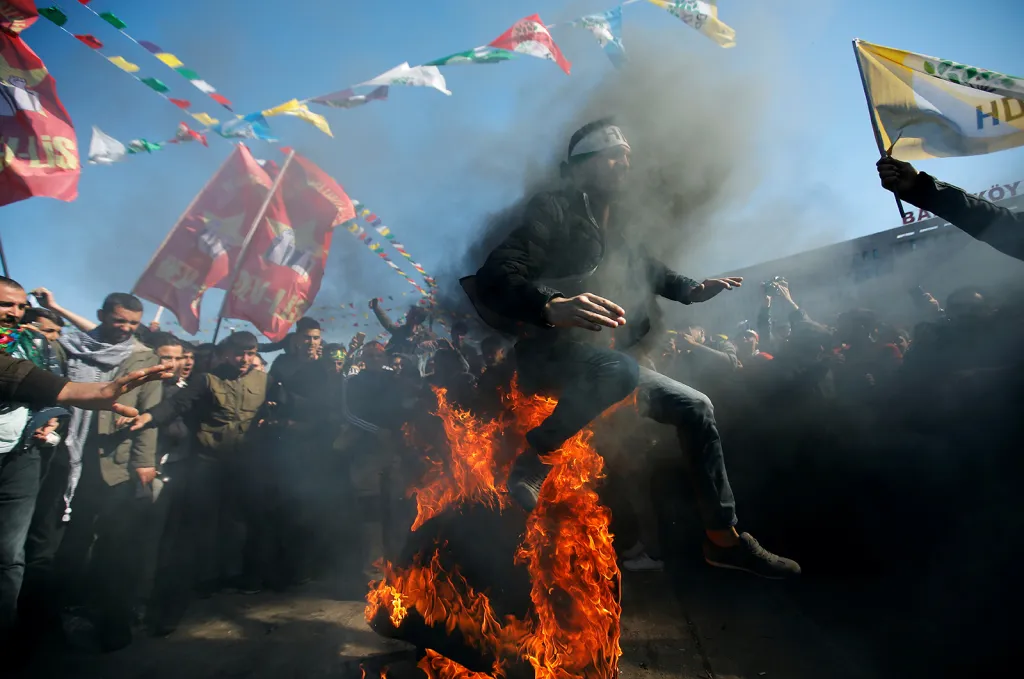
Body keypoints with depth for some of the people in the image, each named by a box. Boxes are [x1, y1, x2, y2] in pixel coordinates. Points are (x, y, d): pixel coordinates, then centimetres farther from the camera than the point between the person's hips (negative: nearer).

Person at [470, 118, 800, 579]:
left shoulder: (617, 226, 17)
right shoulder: (553, 211, -6)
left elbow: (648, 271, 38)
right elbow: (494, 277, -22)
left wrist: (692, 290, 18)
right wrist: (553, 306, -42)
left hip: (605, 364, 8)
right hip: (549, 355, -8)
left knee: (696, 407, 4)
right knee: (620, 368, -39)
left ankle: (724, 539, 15)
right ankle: (531, 461, -17)